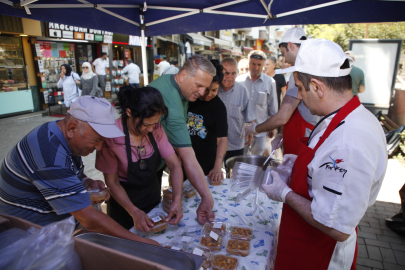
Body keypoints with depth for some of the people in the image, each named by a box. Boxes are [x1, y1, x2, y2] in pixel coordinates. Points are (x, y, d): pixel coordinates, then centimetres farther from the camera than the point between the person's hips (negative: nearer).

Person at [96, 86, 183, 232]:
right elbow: (112, 183, -20)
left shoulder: (156, 129, -14)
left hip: (153, 198, 4)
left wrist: (177, 199, -28)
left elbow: (174, 165, -14)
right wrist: (134, 212, -31)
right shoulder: (112, 135, -27)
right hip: (124, 202, -4)